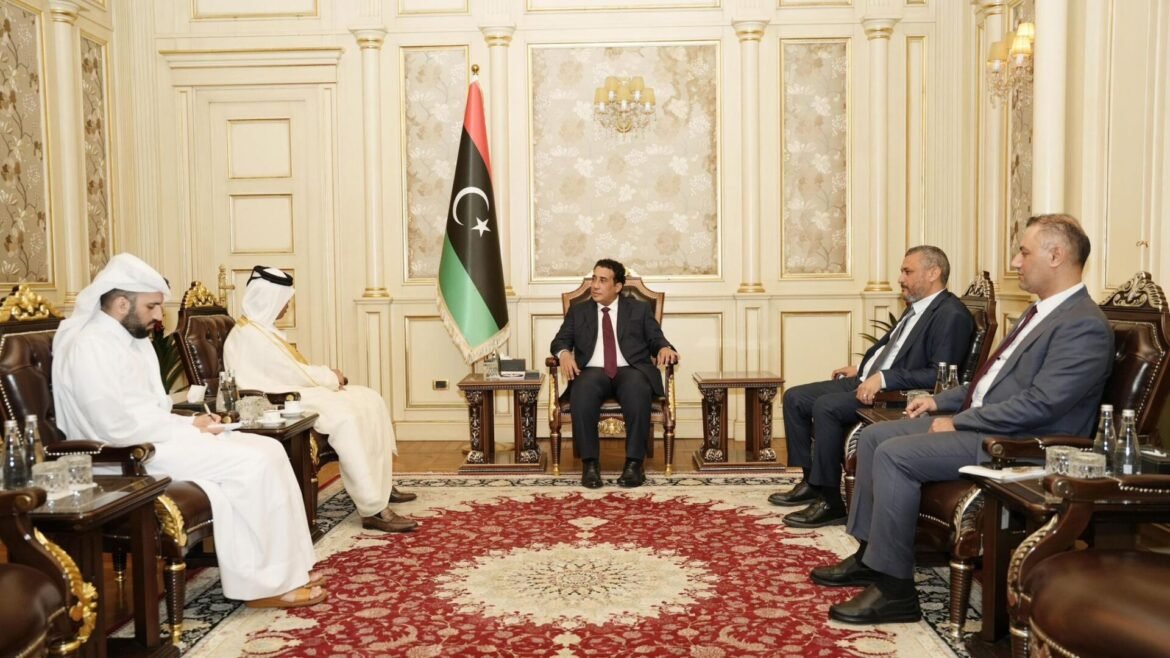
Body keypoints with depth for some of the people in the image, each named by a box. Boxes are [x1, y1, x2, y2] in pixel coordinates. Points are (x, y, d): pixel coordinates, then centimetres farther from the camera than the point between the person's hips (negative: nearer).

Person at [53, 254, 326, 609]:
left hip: (158, 440, 10)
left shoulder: (134, 340, 15)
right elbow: (118, 428, -24)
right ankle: (270, 583, -11)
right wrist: (189, 427, -14)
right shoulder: (89, 347, -16)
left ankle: (285, 569, -5)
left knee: (269, 449, -5)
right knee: (252, 464, -21)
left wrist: (192, 423, -2)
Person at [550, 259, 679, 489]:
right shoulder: (578, 311, 21)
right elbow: (560, 341, 13)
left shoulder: (640, 309, 19)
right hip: (593, 372, 1)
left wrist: (665, 348, -13)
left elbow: (656, 340, 12)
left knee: (637, 390, -37)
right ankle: (590, 463, -30)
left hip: (631, 371, -1)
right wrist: (565, 353, -11)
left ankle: (634, 463, -33)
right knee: (583, 390, -36)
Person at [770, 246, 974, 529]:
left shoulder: (952, 315, -13)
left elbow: (939, 375, -22)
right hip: (865, 381, 10)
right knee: (795, 397, 2)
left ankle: (830, 502, -19)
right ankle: (810, 479, 11)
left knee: (826, 406, -29)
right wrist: (861, 368, 16)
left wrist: (884, 378, -25)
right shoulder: (916, 307, 16)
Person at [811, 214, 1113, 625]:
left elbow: (1040, 404, -24)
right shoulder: (1042, 311, 17)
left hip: (1016, 444, -11)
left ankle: (894, 586, -16)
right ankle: (870, 554, 12)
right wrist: (941, 402, 13)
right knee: (872, 437, 5)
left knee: (894, 454, -25)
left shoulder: (1085, 326, -17)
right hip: (976, 420, 11)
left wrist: (959, 421, -18)